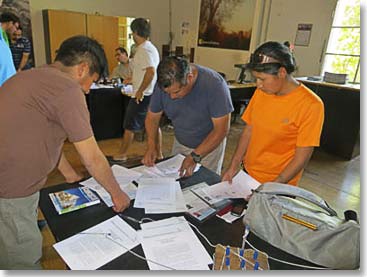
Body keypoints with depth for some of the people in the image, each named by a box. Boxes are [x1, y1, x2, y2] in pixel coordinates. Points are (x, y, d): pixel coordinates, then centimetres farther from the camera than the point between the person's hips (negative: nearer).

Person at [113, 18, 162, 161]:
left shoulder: (143, 50, -17)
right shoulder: (152, 47, 13)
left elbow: (151, 71, -30)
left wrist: (140, 91, -23)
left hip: (142, 95, -9)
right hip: (152, 94, 9)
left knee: (129, 127, 4)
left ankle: (122, 155, 18)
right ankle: (159, 155, 22)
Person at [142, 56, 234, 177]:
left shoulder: (214, 84, -29)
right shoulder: (163, 84, -17)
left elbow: (221, 129, -27)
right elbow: (152, 117, -4)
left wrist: (195, 157, -32)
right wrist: (151, 147, -19)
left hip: (210, 145, -3)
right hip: (180, 144, 4)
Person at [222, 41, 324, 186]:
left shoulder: (310, 105, -19)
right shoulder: (261, 92, -5)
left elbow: (302, 156, -17)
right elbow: (248, 131, 1)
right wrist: (233, 167, -5)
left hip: (279, 183, -4)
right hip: (248, 173, 5)